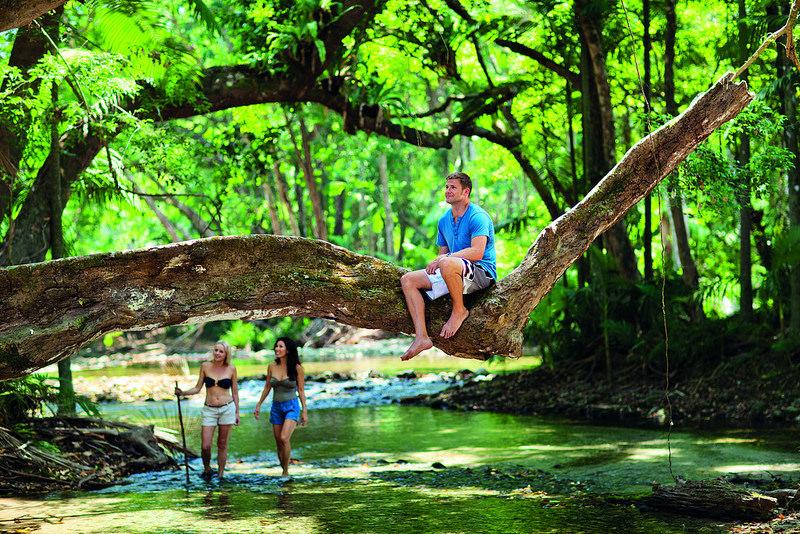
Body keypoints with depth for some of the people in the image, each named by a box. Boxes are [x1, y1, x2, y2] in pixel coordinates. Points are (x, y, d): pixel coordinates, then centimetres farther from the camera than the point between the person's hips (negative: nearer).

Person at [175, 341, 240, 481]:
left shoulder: (231, 369, 0)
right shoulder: (205, 366, 2)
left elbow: (235, 392, 8)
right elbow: (198, 388, 7)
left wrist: (237, 412, 8)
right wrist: (183, 393, -8)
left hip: (227, 409, -1)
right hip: (209, 410, 1)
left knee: (222, 444, 4)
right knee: (205, 446, -7)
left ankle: (221, 475, 16)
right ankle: (207, 469, 20)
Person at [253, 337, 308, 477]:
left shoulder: (296, 368, -7)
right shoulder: (272, 366, 2)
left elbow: (301, 390, -2)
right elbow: (267, 387, 13)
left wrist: (304, 411, -4)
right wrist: (259, 405, 14)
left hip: (292, 407, -4)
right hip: (276, 407, 5)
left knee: (284, 438, -22)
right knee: (279, 443, 6)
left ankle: (286, 471, -10)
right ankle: (284, 472, 18)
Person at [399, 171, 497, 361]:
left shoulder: (478, 217, -12)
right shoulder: (444, 220, 15)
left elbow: (477, 253, -24)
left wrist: (442, 259, -23)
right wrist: (436, 262, -1)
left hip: (482, 272, -9)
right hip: (453, 273, 9)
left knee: (448, 264, -40)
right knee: (407, 280, -5)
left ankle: (459, 310, -14)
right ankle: (421, 337, -19)